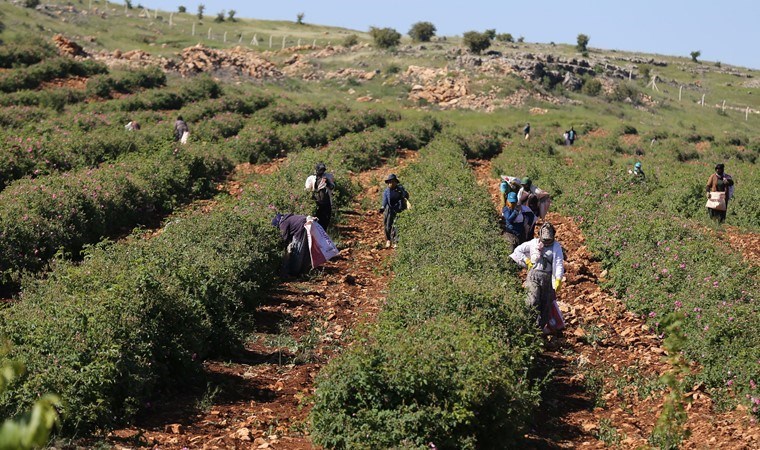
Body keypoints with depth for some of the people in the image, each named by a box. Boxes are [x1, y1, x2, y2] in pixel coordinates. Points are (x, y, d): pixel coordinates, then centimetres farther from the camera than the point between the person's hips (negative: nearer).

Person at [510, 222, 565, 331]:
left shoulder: (556, 246, 0)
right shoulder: (533, 243, 2)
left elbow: (559, 263, -7)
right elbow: (518, 250, 11)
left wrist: (558, 279, -17)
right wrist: (527, 261, 1)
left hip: (547, 277, 1)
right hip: (534, 274, -1)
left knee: (546, 303, 8)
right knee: (534, 301, -14)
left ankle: (542, 325, 21)